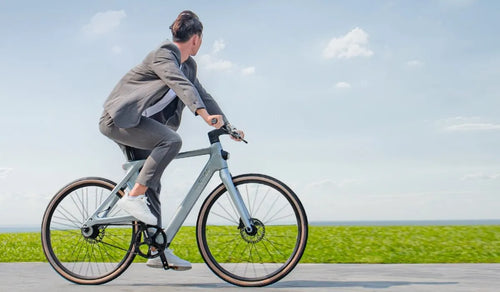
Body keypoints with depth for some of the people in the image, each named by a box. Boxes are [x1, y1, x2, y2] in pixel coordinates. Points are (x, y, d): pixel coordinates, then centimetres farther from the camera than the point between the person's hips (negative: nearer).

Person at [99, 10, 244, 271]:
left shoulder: (188, 64, 12)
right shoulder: (163, 54, -16)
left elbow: (201, 94, 15)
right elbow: (180, 85, -32)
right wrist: (204, 114, -46)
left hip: (136, 122, 9)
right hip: (119, 119, -9)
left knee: (152, 184, 5)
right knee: (171, 139, -30)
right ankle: (133, 197, -24)